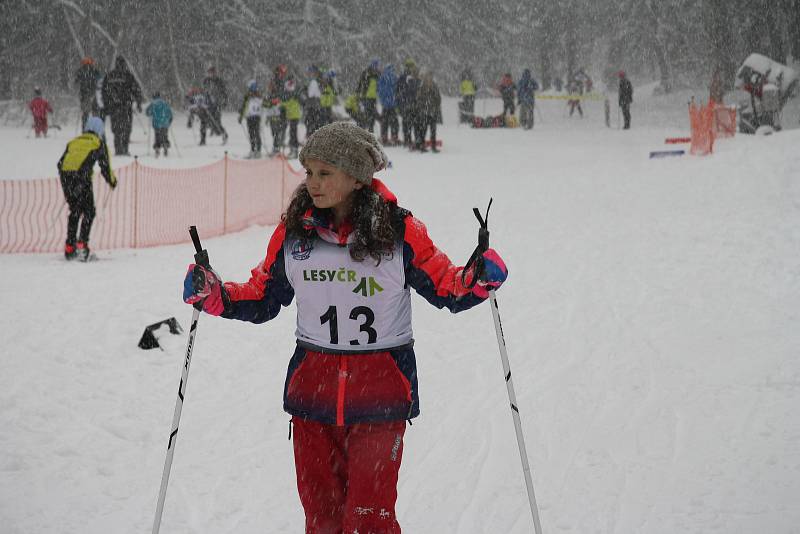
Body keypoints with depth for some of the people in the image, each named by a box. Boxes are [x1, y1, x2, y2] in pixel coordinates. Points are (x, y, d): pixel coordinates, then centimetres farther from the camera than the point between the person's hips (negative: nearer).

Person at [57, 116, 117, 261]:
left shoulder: (73, 142, 25)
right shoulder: (99, 143, 14)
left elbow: (61, 163, 22)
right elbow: (105, 166, 12)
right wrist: (112, 181, 29)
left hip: (65, 175, 5)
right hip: (82, 176, -5)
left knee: (75, 211, 18)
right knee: (89, 211, 6)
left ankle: (69, 247, 15)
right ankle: (82, 243, -11)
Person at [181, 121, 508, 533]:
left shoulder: (399, 231, -7)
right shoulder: (293, 231, 1)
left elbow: (445, 287, 1)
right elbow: (262, 298, 12)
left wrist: (479, 280, -19)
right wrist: (214, 295, -5)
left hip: (380, 393, -3)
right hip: (312, 388, 3)